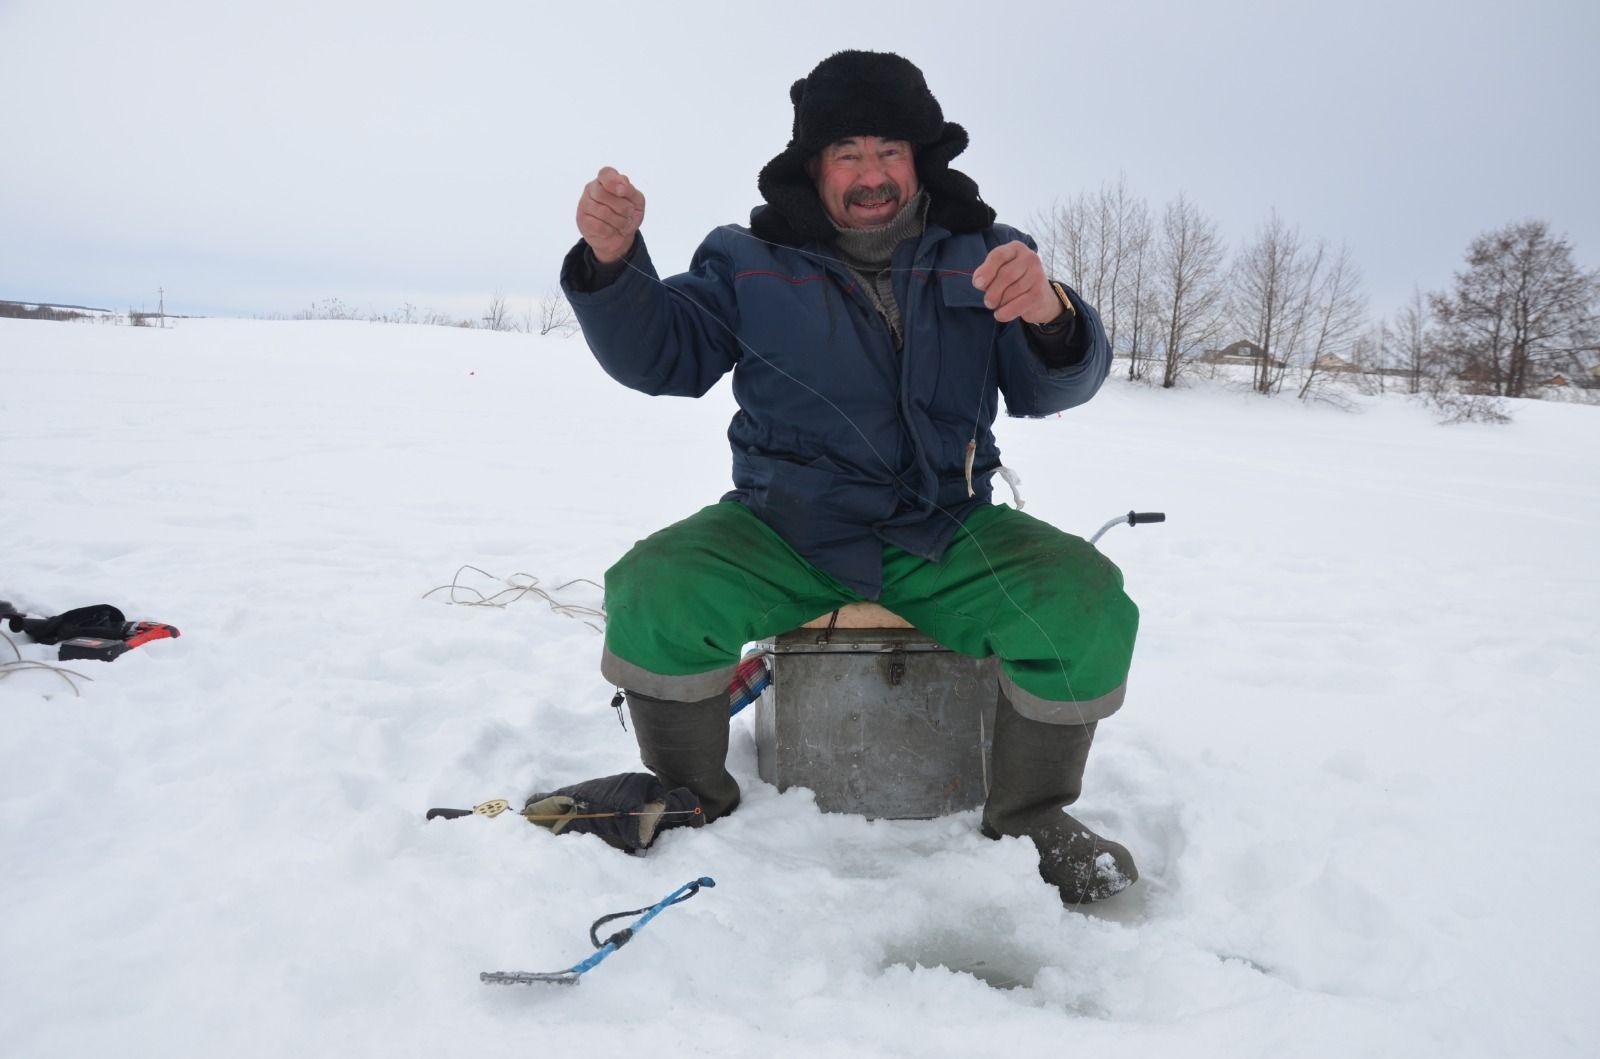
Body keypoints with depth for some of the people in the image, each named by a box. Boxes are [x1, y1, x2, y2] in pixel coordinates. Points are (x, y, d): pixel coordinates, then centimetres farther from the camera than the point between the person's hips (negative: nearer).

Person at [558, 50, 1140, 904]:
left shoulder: (980, 257, 6)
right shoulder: (750, 262, 7)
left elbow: (1053, 388, -4)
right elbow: (660, 355, 4)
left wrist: (1050, 318, -28)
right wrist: (613, 263, -15)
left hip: (944, 538, 1)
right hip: (784, 531, 0)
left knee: (1087, 603, -24)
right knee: (654, 593, -26)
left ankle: (1031, 818, 2)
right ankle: (693, 801, 2)